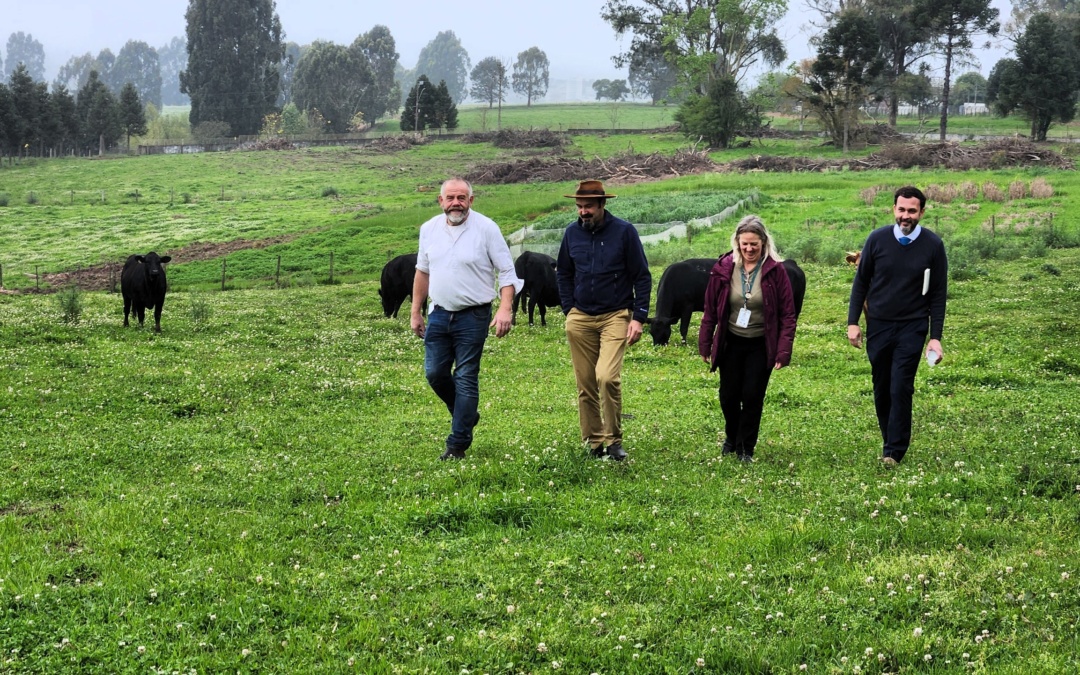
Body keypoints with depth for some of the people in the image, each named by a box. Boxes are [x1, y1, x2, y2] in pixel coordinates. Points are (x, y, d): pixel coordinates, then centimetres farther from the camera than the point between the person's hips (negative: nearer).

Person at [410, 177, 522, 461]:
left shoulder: (486, 229, -9)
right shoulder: (430, 229, 6)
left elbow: (506, 272, -8)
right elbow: (422, 272, 17)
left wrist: (505, 309, -19)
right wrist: (416, 312, 16)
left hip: (472, 317, -5)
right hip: (439, 314, 5)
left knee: (465, 379, -2)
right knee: (435, 373, 5)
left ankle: (458, 444, 5)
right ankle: (466, 415, 32)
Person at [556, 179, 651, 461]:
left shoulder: (624, 231, -5)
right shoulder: (572, 232, 6)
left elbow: (642, 277, -1)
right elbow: (563, 274, 19)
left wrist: (638, 317, -6)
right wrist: (569, 311, 9)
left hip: (616, 316, -4)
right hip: (580, 318, 4)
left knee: (607, 377, -19)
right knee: (585, 384, 4)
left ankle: (613, 439, -5)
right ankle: (594, 441, 15)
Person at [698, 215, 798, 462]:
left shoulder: (775, 271, -9)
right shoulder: (723, 268, -4)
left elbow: (787, 314, -7)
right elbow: (710, 309, 3)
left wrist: (783, 351, -12)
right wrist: (704, 345, 3)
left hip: (761, 346, -2)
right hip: (730, 343, 2)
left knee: (753, 396, -2)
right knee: (728, 395, 7)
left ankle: (746, 448, 14)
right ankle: (732, 437, 34)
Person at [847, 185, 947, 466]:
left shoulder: (933, 245, -5)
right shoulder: (878, 239, -3)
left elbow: (938, 294, 0)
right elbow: (861, 282, 6)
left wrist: (935, 337, -4)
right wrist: (853, 322, 1)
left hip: (912, 328, -2)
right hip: (878, 326, 2)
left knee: (900, 388, -10)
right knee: (881, 388, 8)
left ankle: (894, 451, -5)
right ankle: (890, 439, 24)